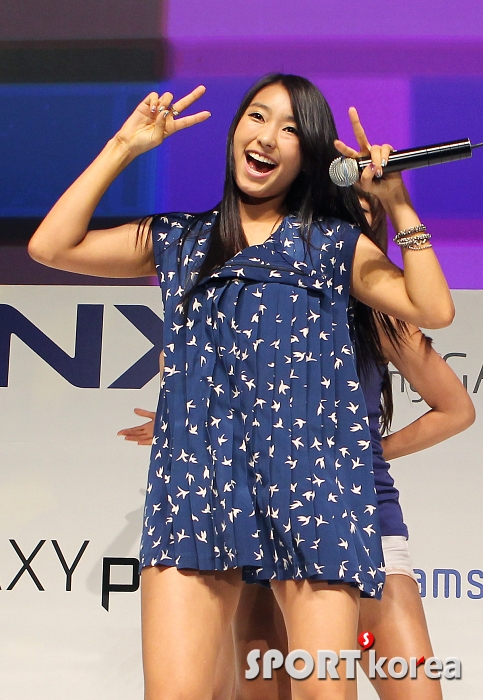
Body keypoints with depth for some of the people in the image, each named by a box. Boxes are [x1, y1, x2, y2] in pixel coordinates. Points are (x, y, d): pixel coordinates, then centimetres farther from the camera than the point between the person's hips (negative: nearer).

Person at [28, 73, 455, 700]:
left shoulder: (337, 241, 21)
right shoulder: (179, 240, 24)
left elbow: (434, 310, 11)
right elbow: (51, 246, 15)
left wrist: (399, 204, 9)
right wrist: (126, 146, 17)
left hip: (310, 461, -1)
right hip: (197, 467, 1)